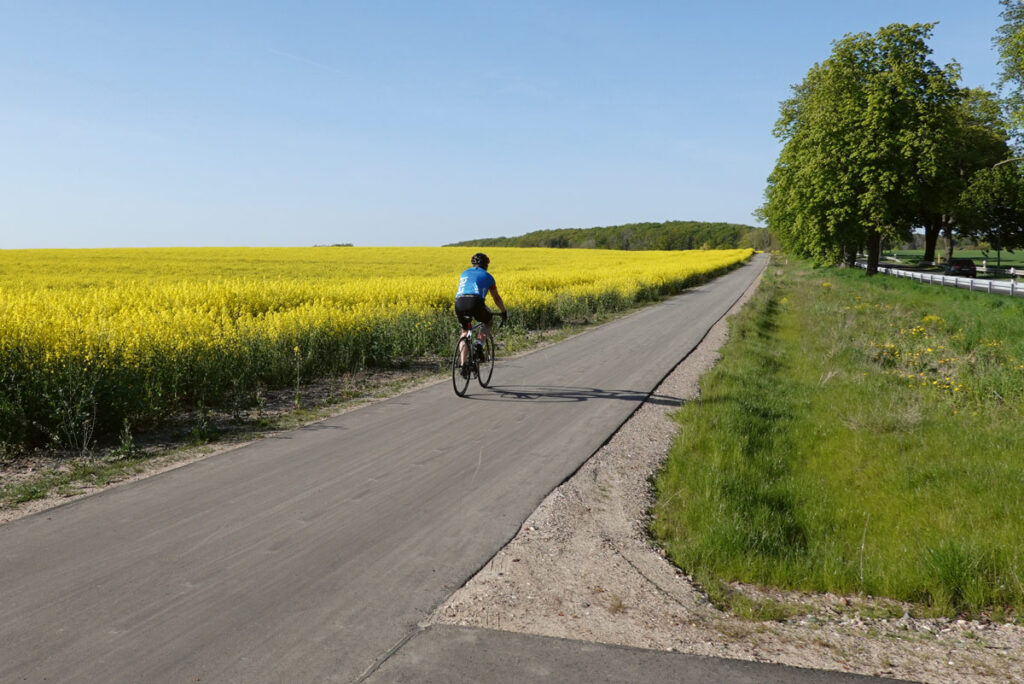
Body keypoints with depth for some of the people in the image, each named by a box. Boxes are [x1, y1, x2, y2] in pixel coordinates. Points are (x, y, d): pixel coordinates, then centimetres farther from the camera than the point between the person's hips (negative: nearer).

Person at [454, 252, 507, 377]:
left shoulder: (464, 273, 34)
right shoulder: (487, 276, 25)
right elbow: (497, 298, 33)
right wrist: (504, 312, 48)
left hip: (459, 303, 3)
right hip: (475, 302, -3)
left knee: (465, 331, 24)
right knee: (488, 320, 28)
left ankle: (463, 362, 8)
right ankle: (478, 344, 4)